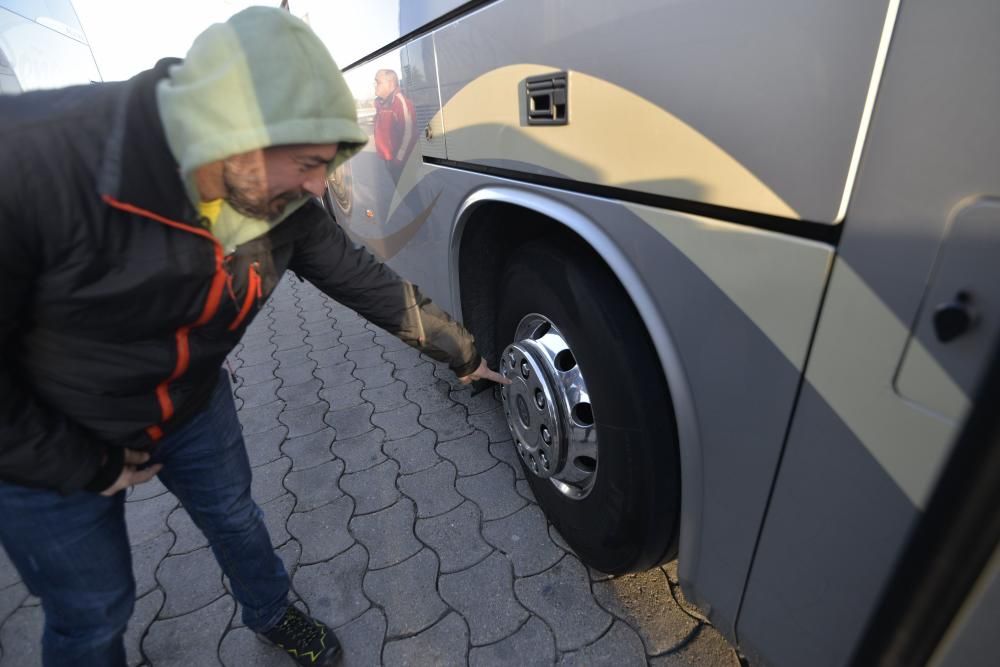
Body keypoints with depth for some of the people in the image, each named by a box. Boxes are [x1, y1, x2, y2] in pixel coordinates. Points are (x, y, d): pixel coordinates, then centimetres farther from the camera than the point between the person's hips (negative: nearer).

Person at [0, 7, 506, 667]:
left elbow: (359, 275, -8)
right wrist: (89, 467, -15)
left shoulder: (281, 202, -18)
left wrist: (463, 352, -3)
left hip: (193, 405, 4)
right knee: (93, 611, 14)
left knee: (236, 520, 22)